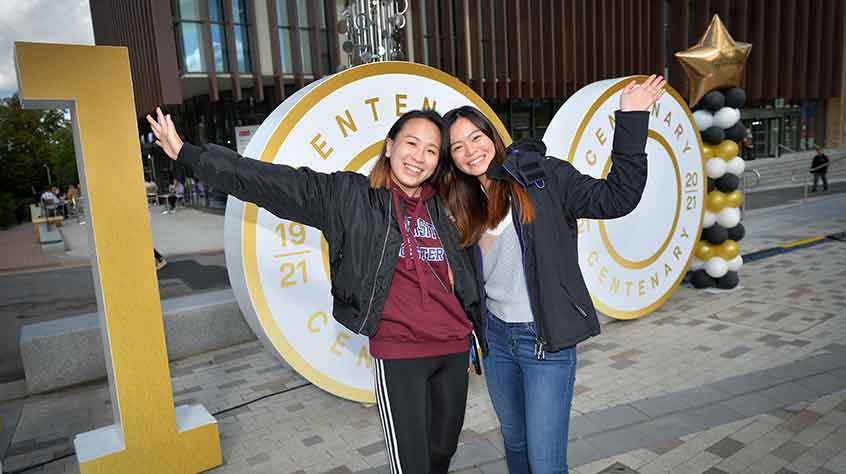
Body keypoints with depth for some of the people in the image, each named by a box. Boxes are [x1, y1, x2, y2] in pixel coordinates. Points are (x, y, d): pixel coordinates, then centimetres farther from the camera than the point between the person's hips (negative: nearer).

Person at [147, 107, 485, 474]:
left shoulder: (444, 206, 6)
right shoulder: (351, 195, -6)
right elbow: (274, 183, -9)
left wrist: (478, 333, 19)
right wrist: (189, 154, -9)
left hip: (453, 349, 5)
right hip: (398, 352, -4)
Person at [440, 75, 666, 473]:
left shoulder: (539, 176, -10)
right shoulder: (460, 204, 5)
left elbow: (616, 197, -17)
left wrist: (630, 121, -24)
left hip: (546, 339, -5)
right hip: (495, 335, 5)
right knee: (514, 440, 23)